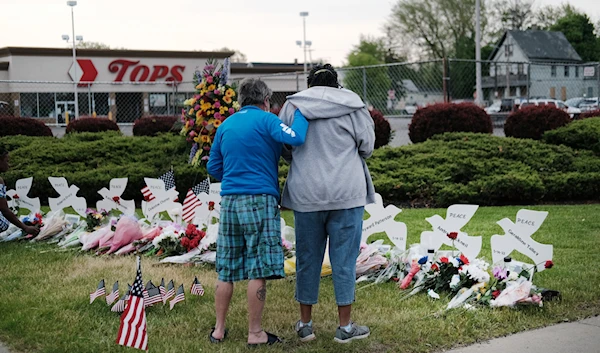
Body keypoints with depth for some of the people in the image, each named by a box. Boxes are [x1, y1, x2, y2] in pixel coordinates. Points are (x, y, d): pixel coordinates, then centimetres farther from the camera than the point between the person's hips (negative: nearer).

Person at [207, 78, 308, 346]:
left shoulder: (226, 125, 15)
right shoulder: (266, 120, -3)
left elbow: (213, 167, 18)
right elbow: (296, 138, -18)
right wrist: (300, 112, -2)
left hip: (229, 200, 6)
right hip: (259, 199, -6)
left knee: (226, 269, 12)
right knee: (258, 270, -1)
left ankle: (219, 329, 18)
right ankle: (255, 333, 3)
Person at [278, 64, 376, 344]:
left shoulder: (293, 105, 5)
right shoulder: (352, 106, 1)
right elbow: (367, 147, 2)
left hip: (307, 194, 2)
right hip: (347, 194, -2)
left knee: (308, 258, 12)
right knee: (344, 259, 5)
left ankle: (305, 324, 21)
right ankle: (345, 327, 11)